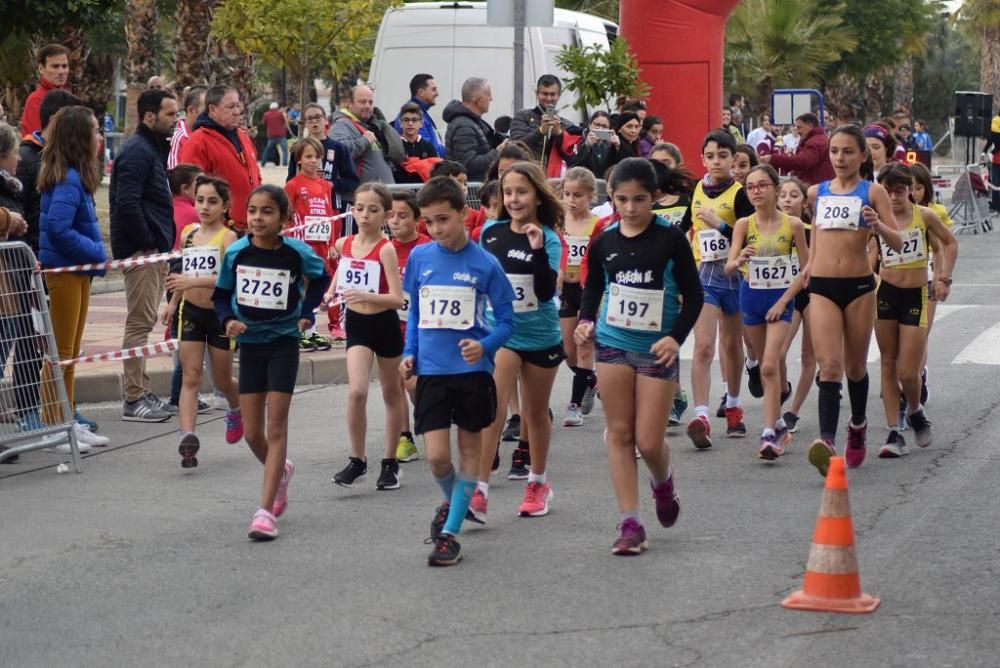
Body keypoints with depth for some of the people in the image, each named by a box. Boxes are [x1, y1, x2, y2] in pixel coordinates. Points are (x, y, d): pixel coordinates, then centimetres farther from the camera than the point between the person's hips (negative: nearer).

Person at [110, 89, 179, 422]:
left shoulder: (153, 148, 17)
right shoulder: (137, 152, -15)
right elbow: (126, 204, -24)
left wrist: (161, 241, 12)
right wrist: (147, 242, -18)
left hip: (152, 249, 10)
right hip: (142, 251, -10)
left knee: (143, 322, 14)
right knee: (140, 323, -7)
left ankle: (140, 391, 22)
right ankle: (134, 399, -4)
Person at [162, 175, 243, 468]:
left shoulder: (227, 237, -13)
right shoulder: (188, 233, 5)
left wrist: (192, 282, -37)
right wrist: (172, 303, 15)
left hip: (220, 314, -4)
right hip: (190, 312, 4)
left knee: (222, 380, 12)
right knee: (190, 377, -6)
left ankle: (236, 410, 45)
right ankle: (187, 437, -17)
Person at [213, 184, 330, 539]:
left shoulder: (297, 252, -11)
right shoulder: (235, 252, -7)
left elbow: (320, 278, 10)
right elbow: (222, 294, 6)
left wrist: (306, 311, -1)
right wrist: (228, 320, -12)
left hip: (283, 342, -3)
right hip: (250, 343, 3)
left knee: (276, 427, -5)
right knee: (252, 433, 6)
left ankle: (266, 510, -6)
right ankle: (280, 470, 39)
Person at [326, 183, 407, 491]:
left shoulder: (385, 249, -16)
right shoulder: (343, 244, -1)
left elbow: (397, 299, -24)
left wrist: (365, 295, -37)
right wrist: (332, 292, 13)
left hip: (385, 325, -3)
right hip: (356, 324, 3)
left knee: (391, 394, 12)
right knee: (356, 392, -14)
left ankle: (390, 463, 23)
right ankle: (357, 460, -4)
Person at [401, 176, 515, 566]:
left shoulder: (485, 264, -7)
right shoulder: (419, 258, 1)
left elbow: (506, 320, -2)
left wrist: (485, 346, -19)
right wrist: (410, 353, 3)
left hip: (472, 371, -1)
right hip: (431, 371, 1)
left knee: (470, 448, 7)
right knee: (437, 457, -5)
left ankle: (450, 531, 17)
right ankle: (452, 501, 28)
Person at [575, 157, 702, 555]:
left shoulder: (670, 238, -7)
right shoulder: (604, 241, 2)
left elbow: (693, 294, -4)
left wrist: (676, 337, -15)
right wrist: (586, 321, -2)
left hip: (657, 350, -3)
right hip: (613, 344, 3)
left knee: (649, 441, -3)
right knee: (619, 433, 1)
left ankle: (663, 482, 32)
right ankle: (629, 523, 5)